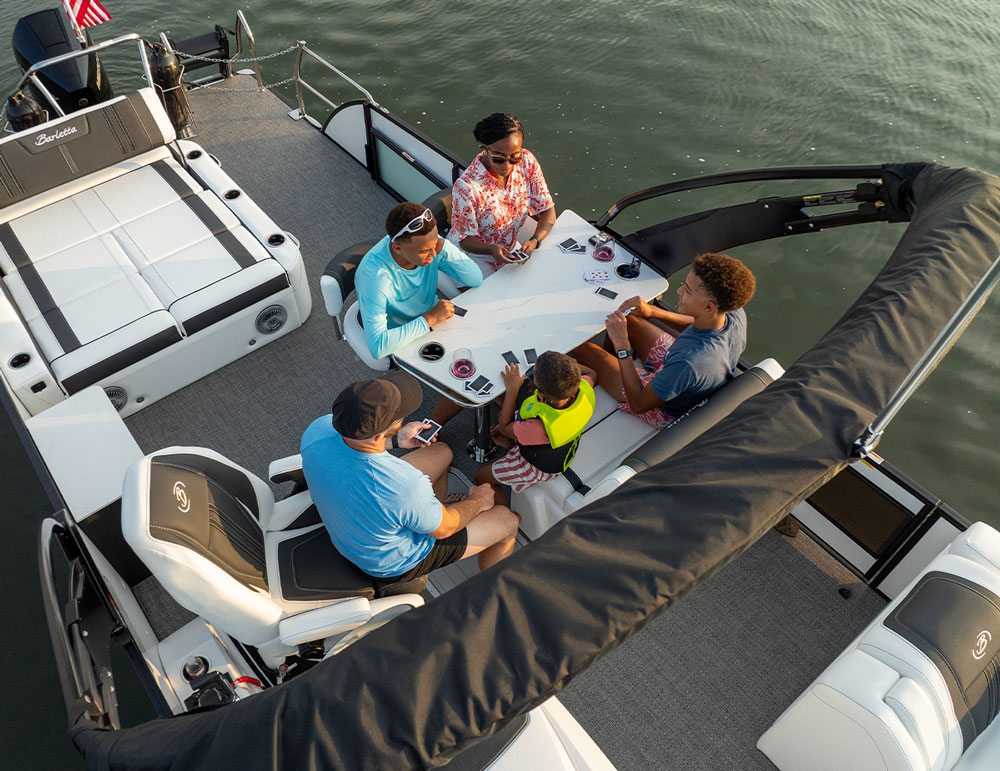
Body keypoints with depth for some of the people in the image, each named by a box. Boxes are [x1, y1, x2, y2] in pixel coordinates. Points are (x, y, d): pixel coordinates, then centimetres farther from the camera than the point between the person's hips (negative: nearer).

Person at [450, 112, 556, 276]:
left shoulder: (527, 161, -14)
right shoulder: (466, 187, -29)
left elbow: (547, 210, -7)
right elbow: (464, 238, -19)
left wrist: (535, 240, -27)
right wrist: (492, 249, -41)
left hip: (510, 249, 5)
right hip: (473, 255, -5)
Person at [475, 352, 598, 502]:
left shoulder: (542, 428, -48)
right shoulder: (584, 387, -34)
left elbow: (504, 427, -24)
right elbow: (592, 374, -3)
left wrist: (513, 388, -18)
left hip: (539, 467, -6)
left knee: (482, 476, 13)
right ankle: (508, 441, 45)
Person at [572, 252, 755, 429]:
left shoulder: (688, 363, -46)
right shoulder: (736, 314, -23)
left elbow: (639, 404, -29)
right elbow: (702, 327, 3)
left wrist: (622, 345, -29)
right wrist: (653, 311, -9)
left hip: (666, 411, -7)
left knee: (582, 348, -1)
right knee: (623, 318, 16)